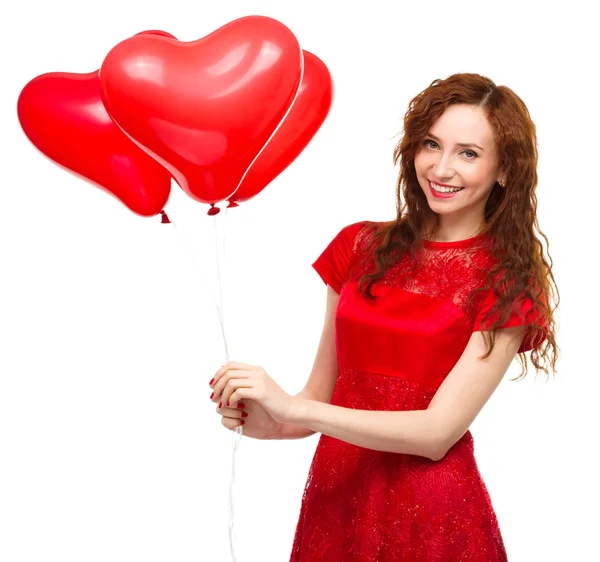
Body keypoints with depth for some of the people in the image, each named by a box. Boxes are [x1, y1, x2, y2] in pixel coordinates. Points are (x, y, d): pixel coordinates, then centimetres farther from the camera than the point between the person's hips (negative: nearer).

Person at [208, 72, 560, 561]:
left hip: (430, 517, -3)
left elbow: (438, 432, -16)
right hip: (334, 497, 4)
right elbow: (322, 394, 6)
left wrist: (292, 410, -22)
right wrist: (267, 421, -15)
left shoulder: (506, 283, -8)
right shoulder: (360, 246, 3)